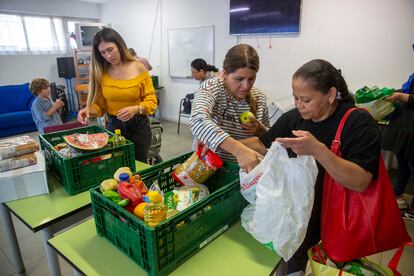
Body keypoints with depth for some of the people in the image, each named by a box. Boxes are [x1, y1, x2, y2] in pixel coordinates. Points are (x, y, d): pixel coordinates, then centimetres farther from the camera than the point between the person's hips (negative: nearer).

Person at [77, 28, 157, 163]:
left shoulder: (139, 68, -9)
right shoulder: (101, 72, -2)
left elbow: (151, 101, -8)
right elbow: (100, 105, 1)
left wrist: (136, 109, -25)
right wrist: (89, 110, -19)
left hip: (138, 126, -2)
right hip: (113, 126, 2)